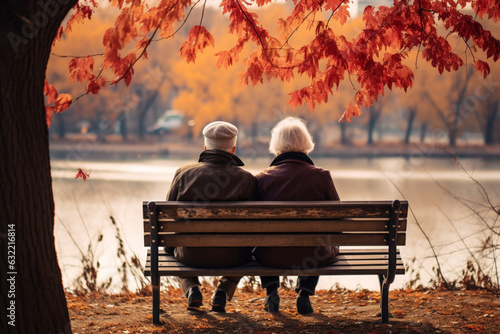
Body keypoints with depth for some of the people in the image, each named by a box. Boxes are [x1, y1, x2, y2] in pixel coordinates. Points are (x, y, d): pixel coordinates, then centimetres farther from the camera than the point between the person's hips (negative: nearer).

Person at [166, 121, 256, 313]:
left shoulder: (184, 173, -3)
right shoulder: (246, 179, -7)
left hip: (191, 255, 1)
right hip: (230, 257, -1)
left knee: (175, 250, 37)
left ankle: (191, 290, 12)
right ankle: (223, 292, 14)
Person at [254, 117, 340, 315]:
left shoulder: (262, 178, -6)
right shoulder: (321, 176, -8)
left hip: (272, 258, 1)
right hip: (311, 257, -1)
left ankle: (271, 292, 30)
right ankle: (304, 293, 24)